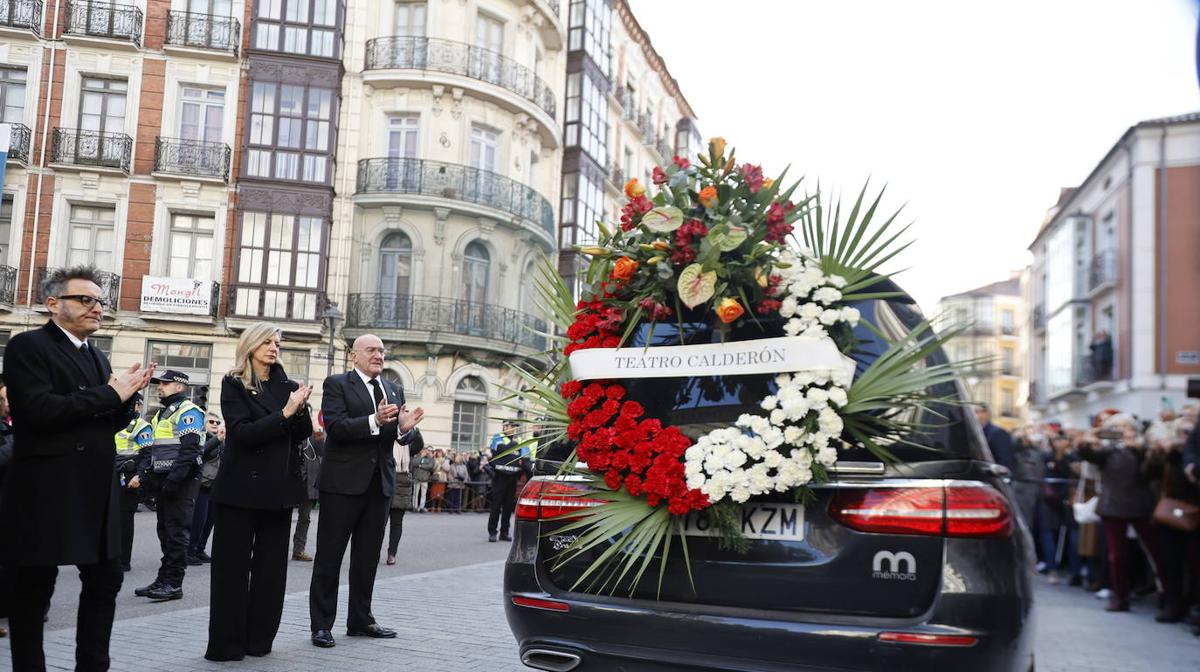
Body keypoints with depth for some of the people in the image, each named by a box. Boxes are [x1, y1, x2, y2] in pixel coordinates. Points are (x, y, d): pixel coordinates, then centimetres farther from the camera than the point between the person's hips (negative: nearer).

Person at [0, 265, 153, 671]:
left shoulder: (97, 357, 16)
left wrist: (126, 396, -5)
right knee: (34, 588, 6)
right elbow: (38, 410, -22)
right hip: (44, 492, -8)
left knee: (106, 578, 11)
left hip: (95, 491, 8)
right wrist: (109, 394, -16)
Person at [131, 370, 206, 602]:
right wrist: (143, 474, 12)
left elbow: (189, 450, -19)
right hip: (163, 481, 10)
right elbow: (153, 448, 26)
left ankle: (174, 583, -4)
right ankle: (163, 580, 18)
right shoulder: (162, 413, 21)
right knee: (165, 531, 12)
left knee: (177, 533, -7)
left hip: (181, 483, -10)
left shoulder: (188, 412, -10)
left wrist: (173, 481, -24)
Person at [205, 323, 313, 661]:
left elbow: (303, 434, 6)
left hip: (279, 487, 4)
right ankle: (226, 643, 9)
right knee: (233, 566, 1)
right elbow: (242, 432, -14)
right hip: (241, 487, -4)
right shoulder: (233, 384, -3)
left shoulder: (286, 386, 9)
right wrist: (285, 413, -21)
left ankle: (259, 639, 17)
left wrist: (300, 408, -13)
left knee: (271, 566, 7)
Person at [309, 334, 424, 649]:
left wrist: (405, 428, -15)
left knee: (368, 557, 13)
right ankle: (321, 624, 10)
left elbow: (403, 438, 8)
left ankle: (360, 619, 25)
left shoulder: (394, 391, 14)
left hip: (379, 483, 6)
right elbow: (336, 426, -17)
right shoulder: (336, 384, -3)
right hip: (344, 481, -6)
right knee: (329, 556, 3)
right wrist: (374, 421, -30)